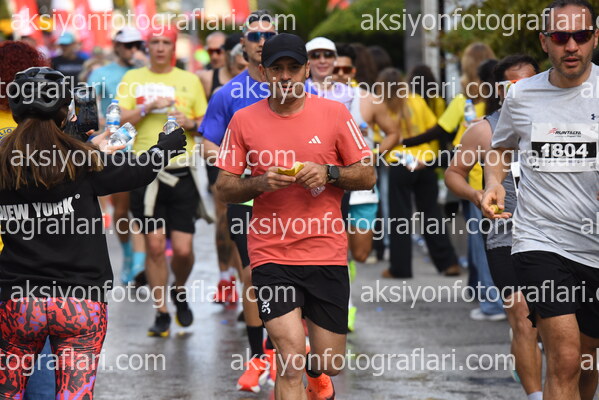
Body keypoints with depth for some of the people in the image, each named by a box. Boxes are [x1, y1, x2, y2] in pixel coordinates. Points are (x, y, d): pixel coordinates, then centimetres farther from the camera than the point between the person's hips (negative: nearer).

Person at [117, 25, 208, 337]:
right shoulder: (132, 79, 8)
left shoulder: (190, 81, 10)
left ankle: (179, 292, 26)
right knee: (154, 246, 0)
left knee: (183, 249, -4)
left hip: (182, 173, 0)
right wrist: (148, 107, -14)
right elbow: (120, 121, 0)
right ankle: (161, 313, 10)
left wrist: (191, 124, -6)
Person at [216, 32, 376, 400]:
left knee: (329, 364, 10)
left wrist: (329, 174, -15)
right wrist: (260, 183, -15)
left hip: (327, 252, 1)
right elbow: (225, 187, 4)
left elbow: (368, 176, 4)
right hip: (270, 255, -1)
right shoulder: (243, 121, 1)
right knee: (291, 358, -17)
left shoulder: (334, 113, 1)